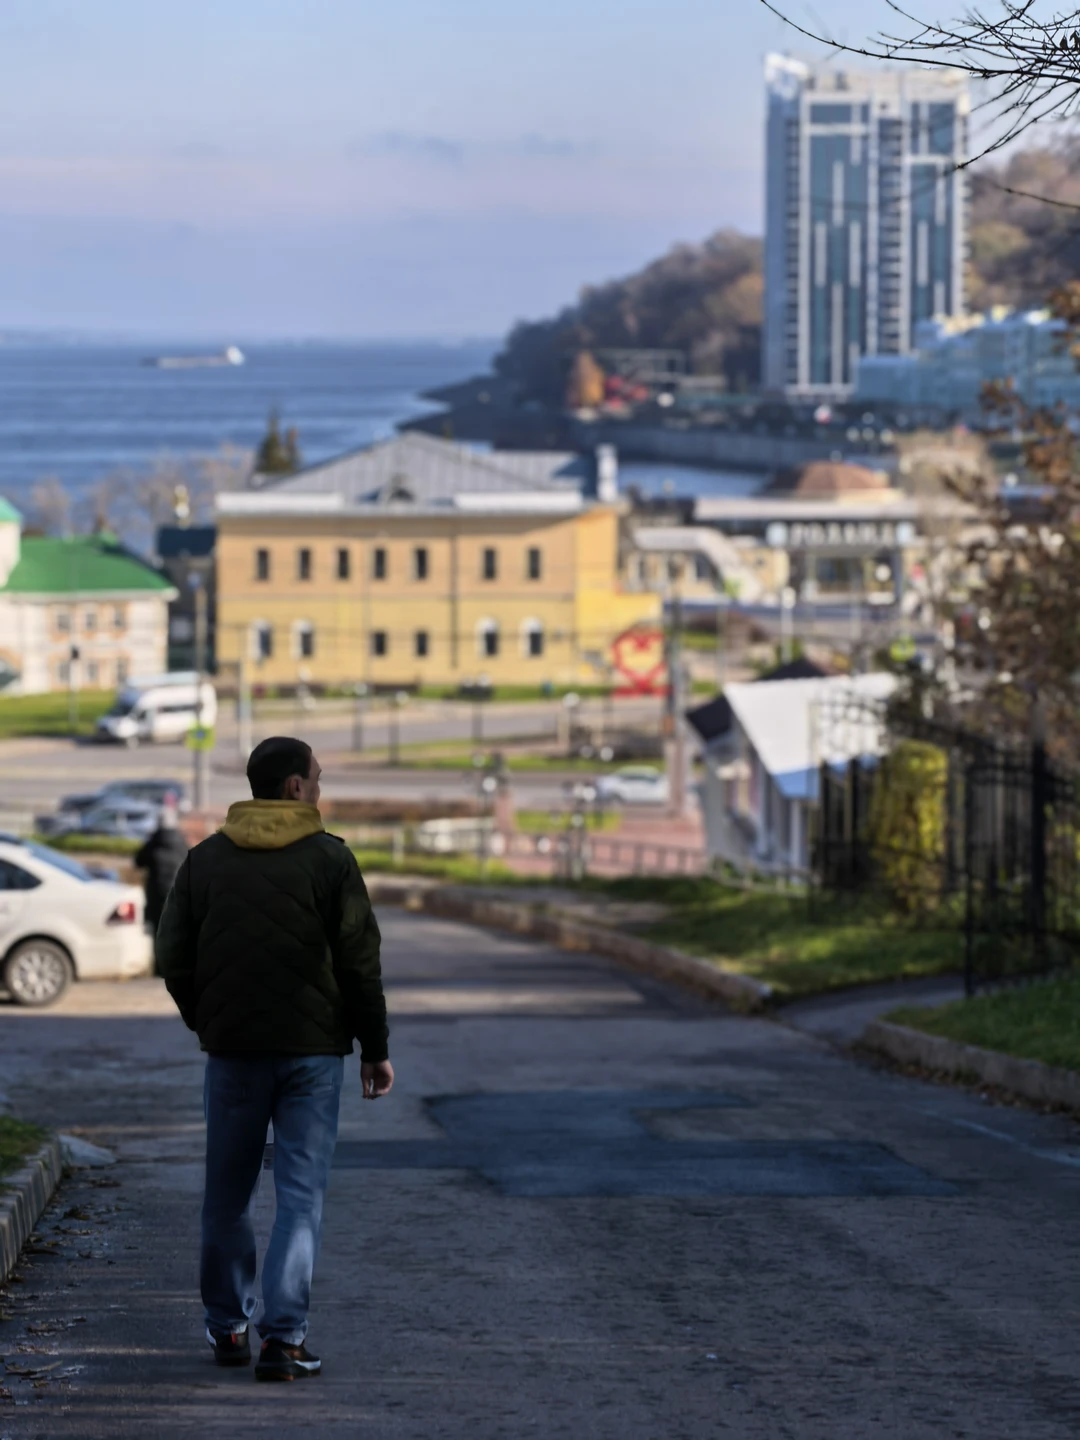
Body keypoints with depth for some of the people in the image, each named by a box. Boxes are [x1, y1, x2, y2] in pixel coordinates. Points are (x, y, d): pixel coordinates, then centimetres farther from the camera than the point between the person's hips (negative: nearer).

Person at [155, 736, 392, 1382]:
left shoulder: (205, 859, 3)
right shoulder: (329, 859, -6)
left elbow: (174, 959, 5)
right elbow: (361, 963, -6)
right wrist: (375, 1048, 2)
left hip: (231, 1049, 3)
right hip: (313, 1049, -3)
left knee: (229, 1193, 14)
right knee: (301, 1194, -1)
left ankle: (228, 1326, 23)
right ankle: (285, 1336, -10)